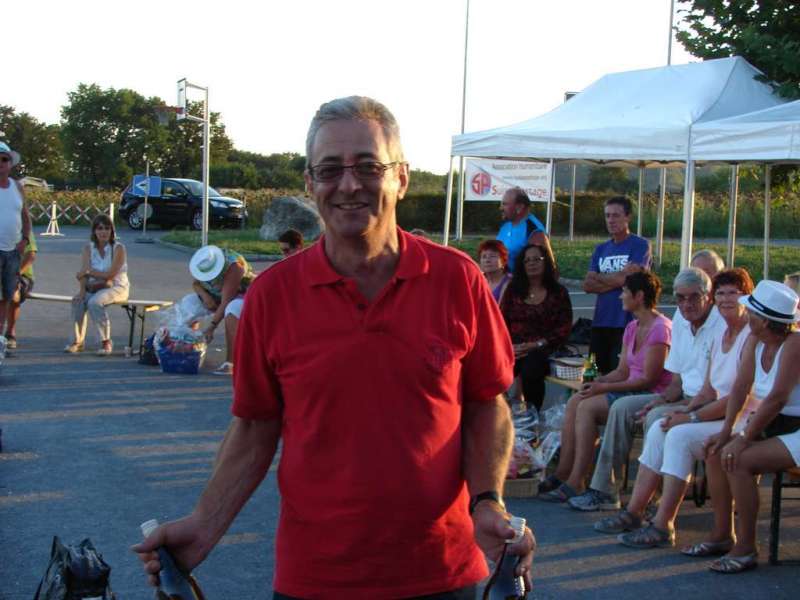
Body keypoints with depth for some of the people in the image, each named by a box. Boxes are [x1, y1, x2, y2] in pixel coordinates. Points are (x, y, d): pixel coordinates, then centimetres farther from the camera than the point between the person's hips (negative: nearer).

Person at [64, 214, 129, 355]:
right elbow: (83, 272, -8)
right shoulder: (88, 248, 4)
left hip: (116, 287, -4)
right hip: (94, 287, 4)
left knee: (95, 302, -32)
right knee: (77, 301, -24)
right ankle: (77, 341, -13)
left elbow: (110, 275, -16)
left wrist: (90, 271, -13)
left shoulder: (118, 248, -10)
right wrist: (82, 290, -24)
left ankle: (106, 342, -23)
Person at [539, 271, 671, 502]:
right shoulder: (632, 328, 16)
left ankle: (575, 484, -21)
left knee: (587, 407, -23)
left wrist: (604, 388, -17)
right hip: (632, 391, 9)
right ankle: (563, 473, -12)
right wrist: (597, 382, -5)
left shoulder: (660, 328, -14)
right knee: (574, 402, -8)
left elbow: (648, 379, -18)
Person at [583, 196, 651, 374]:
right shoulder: (601, 249, 15)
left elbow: (628, 277, -13)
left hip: (627, 324, -6)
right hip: (600, 322, 6)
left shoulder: (640, 245, -2)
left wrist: (599, 277, 2)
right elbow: (587, 285, 6)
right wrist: (615, 281, -8)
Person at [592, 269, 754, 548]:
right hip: (721, 415, 9)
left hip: (745, 420, -9)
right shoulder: (721, 336, 15)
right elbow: (709, 391, 14)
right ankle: (634, 512, -3)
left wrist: (692, 417, -16)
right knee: (659, 428, -6)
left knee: (681, 435, -24)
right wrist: (687, 410, -6)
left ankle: (663, 526, -19)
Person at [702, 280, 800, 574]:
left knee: (738, 460, -23)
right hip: (774, 428, 9)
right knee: (716, 453, -4)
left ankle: (746, 548, -13)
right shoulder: (755, 342, 3)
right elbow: (741, 387, -1)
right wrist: (726, 431, -12)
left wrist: (744, 438, -25)